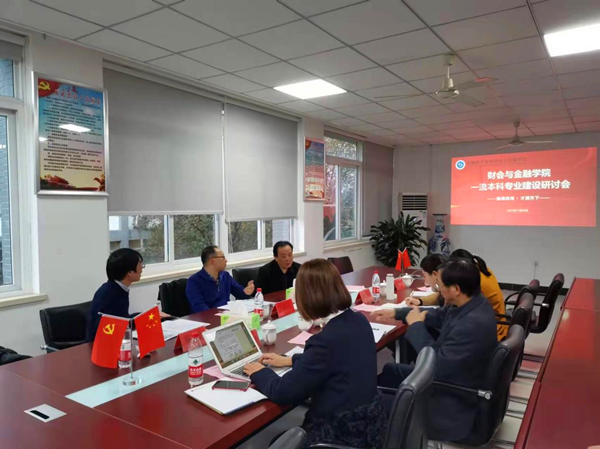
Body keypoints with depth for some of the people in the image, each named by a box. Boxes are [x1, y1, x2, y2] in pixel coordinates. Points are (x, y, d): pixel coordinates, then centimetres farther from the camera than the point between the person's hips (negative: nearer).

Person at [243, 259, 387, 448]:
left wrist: (259, 373, -1)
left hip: (344, 434, -7)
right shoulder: (358, 321, -4)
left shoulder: (327, 340, -29)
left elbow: (283, 392, -19)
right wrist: (289, 360, 17)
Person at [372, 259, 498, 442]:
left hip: (451, 404, -9)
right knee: (388, 371, 16)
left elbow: (437, 365, -30)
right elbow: (437, 315, 13)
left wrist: (416, 325, -19)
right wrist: (395, 313, 12)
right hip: (447, 376, 9)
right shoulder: (472, 304, -5)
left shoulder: (473, 324, -35)